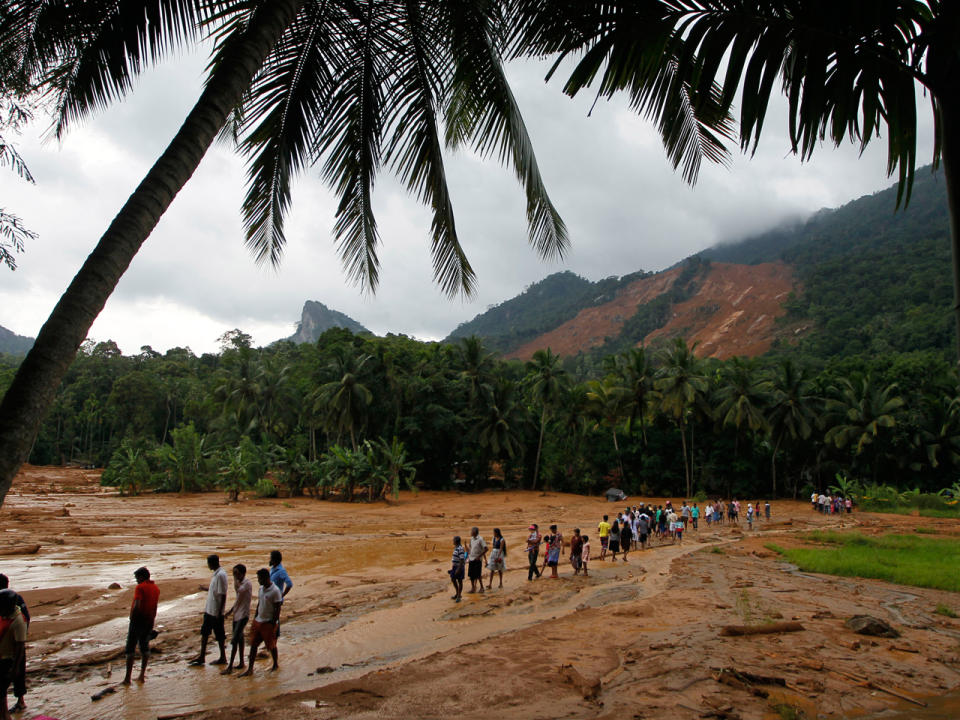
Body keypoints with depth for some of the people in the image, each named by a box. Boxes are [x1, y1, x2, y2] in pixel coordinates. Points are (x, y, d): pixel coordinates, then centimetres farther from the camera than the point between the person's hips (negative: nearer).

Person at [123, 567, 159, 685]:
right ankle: (142, 675, 15)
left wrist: (132, 618, -14)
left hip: (138, 620, -6)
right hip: (149, 621, 6)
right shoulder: (156, 589, 10)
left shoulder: (140, 587, -13)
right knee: (144, 647, 15)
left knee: (130, 649, 2)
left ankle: (127, 677, 2)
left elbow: (137, 606, -23)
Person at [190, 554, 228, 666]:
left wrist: (219, 612, -22)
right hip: (209, 610, 10)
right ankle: (202, 657, 22)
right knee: (204, 632, 14)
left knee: (219, 635, 1)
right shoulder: (216, 574, 9)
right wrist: (207, 589, 27)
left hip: (216, 612, -10)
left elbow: (223, 594, -23)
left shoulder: (221, 575, -22)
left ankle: (223, 658, 12)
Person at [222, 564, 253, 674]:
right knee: (239, 639, 16)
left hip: (243, 615, -9)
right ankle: (241, 663, 26)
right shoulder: (239, 583, 10)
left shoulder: (247, 583, -16)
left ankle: (230, 667, -5)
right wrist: (231, 610, 22)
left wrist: (236, 579, -21)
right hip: (237, 614, 9)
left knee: (235, 640, -9)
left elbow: (238, 589, -34)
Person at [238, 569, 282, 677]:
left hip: (268, 623, -7)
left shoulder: (275, 591, -18)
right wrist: (255, 619, 15)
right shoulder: (261, 588, 6)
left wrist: (273, 624, -17)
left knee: (271, 646, 8)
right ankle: (250, 669, 13)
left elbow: (277, 609, -17)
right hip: (258, 621, 7)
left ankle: (276, 664, 29)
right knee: (253, 645, 6)